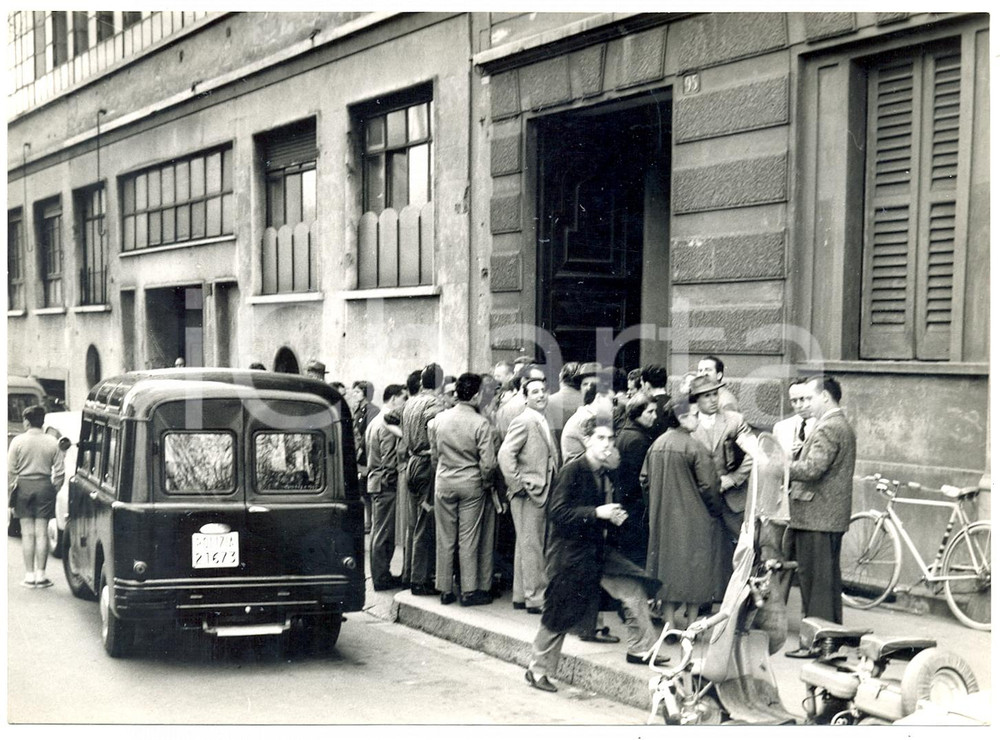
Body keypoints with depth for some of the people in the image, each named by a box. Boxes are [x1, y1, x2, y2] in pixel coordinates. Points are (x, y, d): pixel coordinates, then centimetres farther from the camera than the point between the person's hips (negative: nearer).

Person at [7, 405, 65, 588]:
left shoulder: (18, 441, -4)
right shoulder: (52, 442, 0)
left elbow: (10, 470, -4)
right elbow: (60, 471, -1)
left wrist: (8, 492, 3)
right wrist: (55, 489, 11)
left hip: (24, 486, -1)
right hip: (45, 486, 1)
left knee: (27, 533, 5)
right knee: (42, 532, 5)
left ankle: (29, 575, 7)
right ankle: (40, 575, 6)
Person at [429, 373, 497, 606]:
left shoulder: (438, 420, -2)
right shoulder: (480, 423, -14)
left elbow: (434, 456, 7)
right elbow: (488, 462, -14)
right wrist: (486, 481, 5)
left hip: (443, 483, 3)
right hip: (471, 484, -3)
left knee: (445, 538, 10)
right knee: (468, 539, 4)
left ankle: (445, 590, 17)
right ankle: (469, 590, 8)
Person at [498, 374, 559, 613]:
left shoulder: (543, 423, 16)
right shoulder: (523, 422, -12)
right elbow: (505, 454, -20)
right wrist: (518, 484, -19)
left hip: (541, 493, 9)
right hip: (528, 494, -9)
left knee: (527, 546, 14)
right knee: (531, 546, -5)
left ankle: (521, 596, 22)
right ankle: (535, 599, 0)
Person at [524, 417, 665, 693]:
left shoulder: (603, 476, 8)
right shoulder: (571, 471, -16)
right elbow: (557, 512, -22)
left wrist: (614, 517, -1)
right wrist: (597, 513, -26)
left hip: (596, 551, 8)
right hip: (569, 553, -7)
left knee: (634, 589, 0)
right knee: (558, 615, 0)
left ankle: (641, 649, 14)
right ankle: (537, 670, 15)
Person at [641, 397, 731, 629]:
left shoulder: (657, 444, 2)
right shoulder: (694, 447, -18)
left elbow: (644, 479, 8)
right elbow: (708, 485, -17)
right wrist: (718, 510, -1)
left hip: (663, 518, 6)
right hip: (693, 518, -6)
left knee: (669, 562, 13)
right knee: (694, 566, 5)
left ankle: (669, 618, 17)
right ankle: (691, 622, 7)